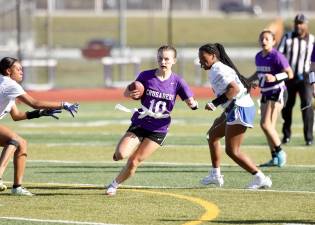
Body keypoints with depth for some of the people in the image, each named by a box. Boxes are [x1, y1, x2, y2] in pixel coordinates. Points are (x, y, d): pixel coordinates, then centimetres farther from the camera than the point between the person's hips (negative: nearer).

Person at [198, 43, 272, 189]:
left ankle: (260, 178, -10)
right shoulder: (215, 70, 16)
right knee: (212, 134, 23)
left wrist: (215, 103, -24)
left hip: (240, 109, -11)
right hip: (233, 109, 11)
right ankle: (215, 175, 29)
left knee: (232, 151, -9)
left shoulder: (218, 70, -15)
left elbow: (234, 88, -26)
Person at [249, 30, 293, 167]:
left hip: (277, 92, -8)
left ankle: (280, 152, -4)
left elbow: (289, 74, -17)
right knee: (269, 126, 9)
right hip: (265, 94, 8)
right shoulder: (259, 57, 8)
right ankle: (274, 158, 15)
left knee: (265, 124, -16)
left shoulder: (277, 56, -16)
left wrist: (275, 78, -32)